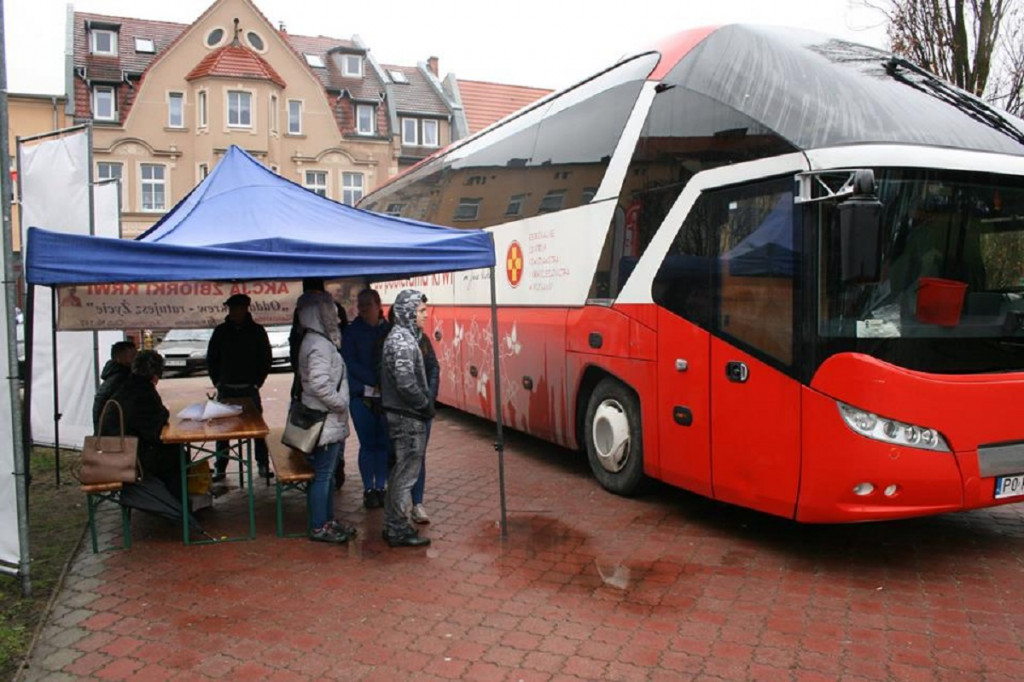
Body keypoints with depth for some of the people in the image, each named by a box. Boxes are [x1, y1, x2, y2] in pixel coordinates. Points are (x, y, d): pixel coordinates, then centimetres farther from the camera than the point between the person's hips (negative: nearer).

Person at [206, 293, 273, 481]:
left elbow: (266, 359, 3)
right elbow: (211, 358, 8)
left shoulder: (257, 331, -1)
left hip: (250, 388, -1)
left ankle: (263, 465, 10)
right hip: (226, 389, 2)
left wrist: (258, 381, -3)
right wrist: (217, 381, 1)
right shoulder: (221, 331, 2)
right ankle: (220, 467, 16)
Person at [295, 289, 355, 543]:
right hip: (325, 421, -10)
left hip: (330, 420, 10)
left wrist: (340, 404, 14)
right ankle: (319, 528, 10)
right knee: (322, 475, 0)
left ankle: (328, 521, 28)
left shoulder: (320, 341, 13)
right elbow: (320, 384, -28)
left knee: (327, 474, 17)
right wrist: (340, 403, -16)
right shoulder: (319, 345, -19)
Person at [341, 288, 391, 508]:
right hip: (362, 396, -1)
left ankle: (380, 488, 20)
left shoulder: (389, 330, 4)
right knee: (367, 444, 3)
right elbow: (350, 362, -5)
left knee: (384, 443, 6)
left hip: (387, 396, 1)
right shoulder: (352, 331, 1)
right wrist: (375, 380, -14)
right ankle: (369, 490, 17)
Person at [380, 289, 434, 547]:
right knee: (406, 473, -1)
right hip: (408, 418, -10)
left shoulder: (399, 336, 13)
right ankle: (398, 531, 9)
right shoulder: (403, 341, -18)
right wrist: (427, 405, -12)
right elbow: (407, 384, -25)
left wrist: (427, 402, 12)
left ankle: (393, 525, 27)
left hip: (401, 414, 10)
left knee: (401, 471, 17)